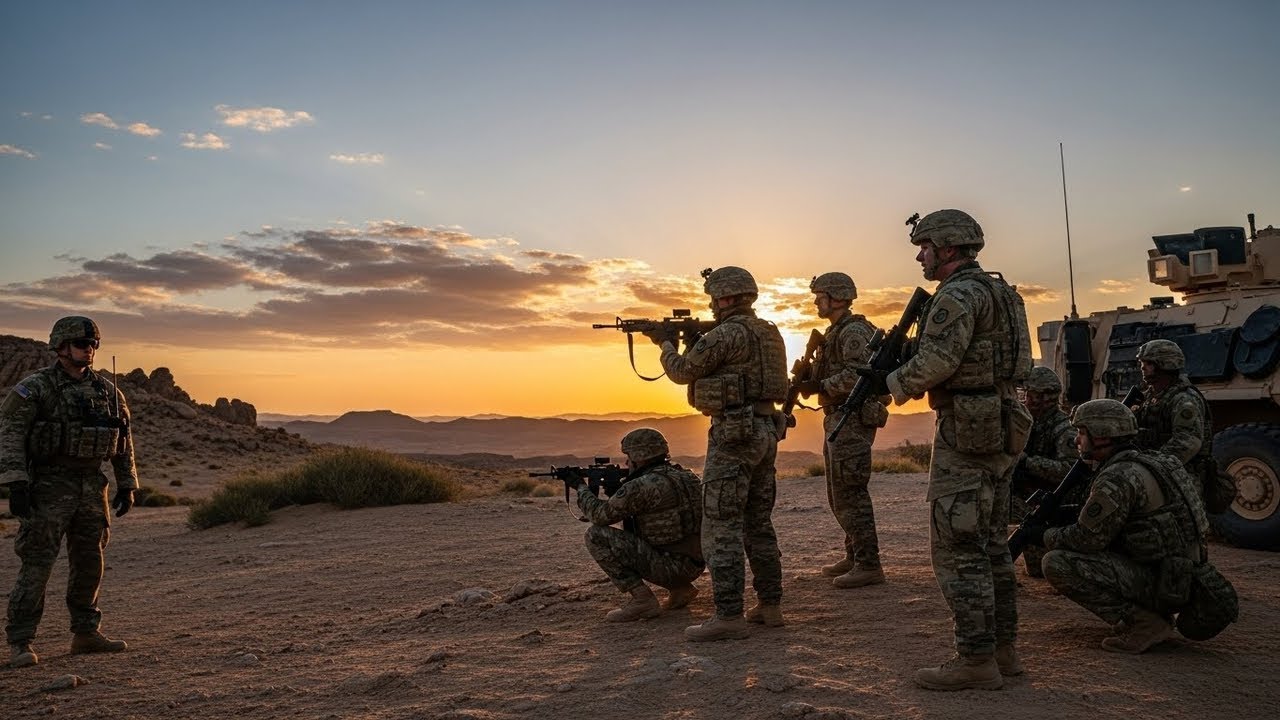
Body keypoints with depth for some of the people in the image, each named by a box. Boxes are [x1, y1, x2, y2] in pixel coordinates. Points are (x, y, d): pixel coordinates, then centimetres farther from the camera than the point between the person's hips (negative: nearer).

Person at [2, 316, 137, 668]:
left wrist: (127, 485, 12)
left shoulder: (107, 391, 9)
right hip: (49, 486, -5)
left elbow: (124, 440, 14)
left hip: (92, 486, 5)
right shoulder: (35, 389, -6)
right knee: (37, 563, -6)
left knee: (90, 562, 10)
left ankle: (85, 633, 22)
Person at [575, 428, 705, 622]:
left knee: (596, 535, -9)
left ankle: (642, 599, -10)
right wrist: (615, 487, 17)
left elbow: (601, 515, -8)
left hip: (671, 565, -9)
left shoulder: (644, 486, -16)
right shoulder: (683, 476, 11)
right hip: (694, 566, 9)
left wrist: (581, 488, 9)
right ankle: (680, 588, 17)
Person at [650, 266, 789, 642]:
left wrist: (666, 344, 13)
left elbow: (682, 371, -6)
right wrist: (696, 341, 20)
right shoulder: (769, 332, 15)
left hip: (733, 434, -9)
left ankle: (728, 616, -6)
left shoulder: (727, 333, -13)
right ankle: (769, 605, 20)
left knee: (722, 525, -6)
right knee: (758, 522, 15)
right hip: (766, 432, 9)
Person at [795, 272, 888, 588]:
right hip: (837, 420, 11)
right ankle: (854, 556, 26)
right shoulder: (834, 332, 18)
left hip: (853, 421, -11)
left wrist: (819, 386, -18)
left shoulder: (854, 331, -14)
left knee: (850, 494, -9)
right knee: (838, 495, 16)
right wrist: (809, 383, 4)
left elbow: (857, 375, -27)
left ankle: (868, 565, -3)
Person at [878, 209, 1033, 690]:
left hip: (967, 431, -10)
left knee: (957, 548, -5)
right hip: (1000, 428, 10)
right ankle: (1002, 649, 21)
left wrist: (898, 383, -5)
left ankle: (976, 660, -1)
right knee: (990, 543, 15)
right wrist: (914, 378, 12)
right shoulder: (999, 292, 19)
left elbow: (936, 361, -24)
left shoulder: (959, 294, -13)